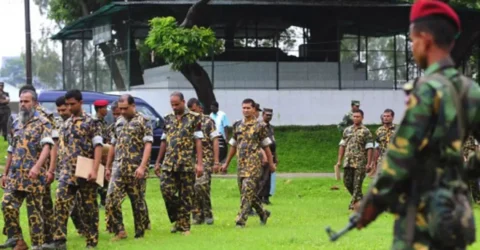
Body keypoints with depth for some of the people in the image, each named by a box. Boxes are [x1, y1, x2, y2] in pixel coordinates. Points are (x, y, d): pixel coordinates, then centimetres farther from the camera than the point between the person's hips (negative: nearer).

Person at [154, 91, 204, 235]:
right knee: (166, 189, -9)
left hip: (187, 164, -4)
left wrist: (200, 163, -10)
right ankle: (177, 219, 8)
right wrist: (158, 162, 15)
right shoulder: (168, 119, 14)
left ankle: (184, 226, 8)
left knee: (186, 196, 0)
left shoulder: (194, 118, 0)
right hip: (169, 163, 4)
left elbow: (198, 141, -3)